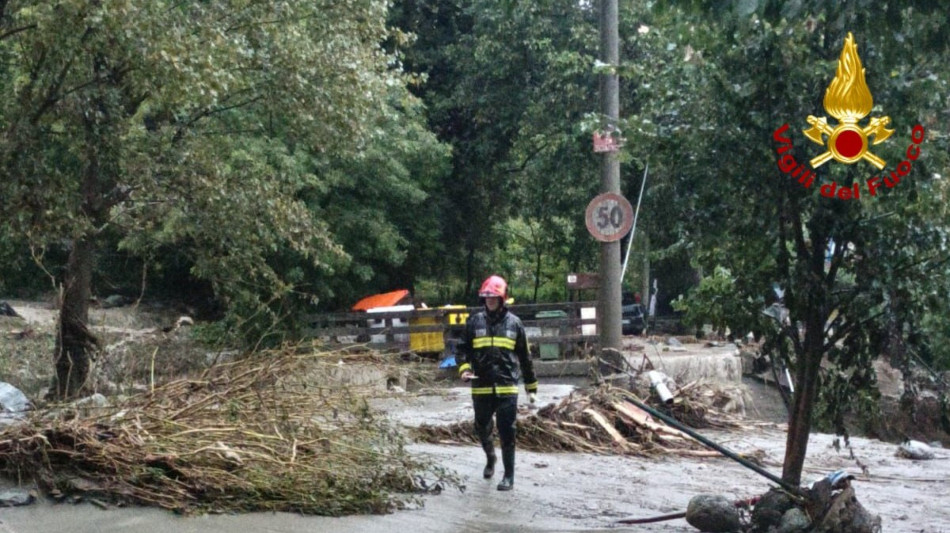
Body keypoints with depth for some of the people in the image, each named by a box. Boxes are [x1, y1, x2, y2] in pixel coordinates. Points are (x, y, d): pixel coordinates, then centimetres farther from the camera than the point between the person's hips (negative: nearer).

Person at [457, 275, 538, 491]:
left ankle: (509, 476, 4)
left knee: (507, 433, -4)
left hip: (507, 387, -2)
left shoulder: (514, 323, 4)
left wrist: (531, 387, 12)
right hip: (481, 388, 2)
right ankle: (490, 457, 43)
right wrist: (464, 368, -12)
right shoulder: (475, 321, 5)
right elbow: (463, 349, 9)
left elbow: (525, 357, 10)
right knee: (482, 428, 14)